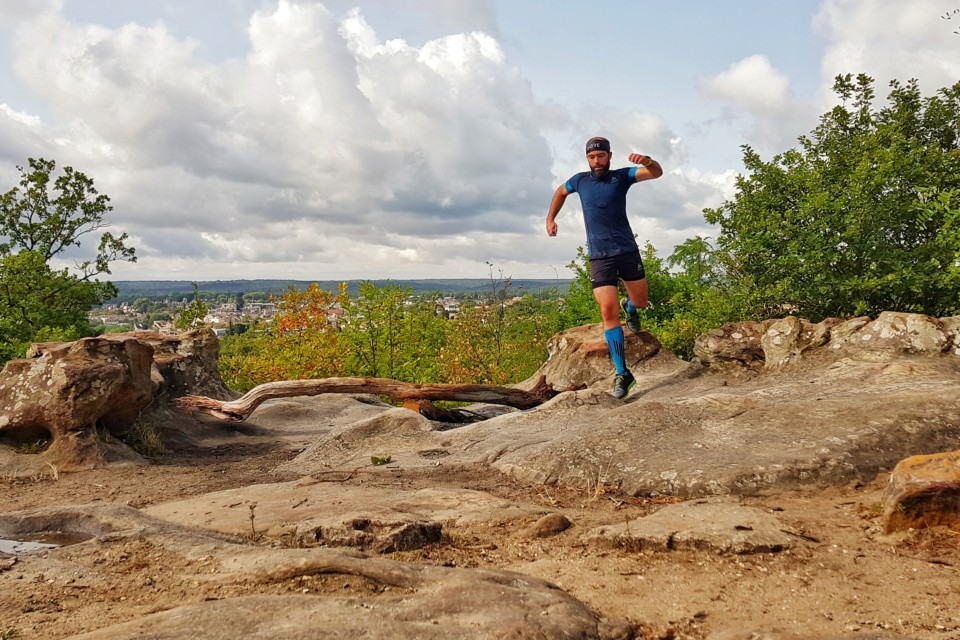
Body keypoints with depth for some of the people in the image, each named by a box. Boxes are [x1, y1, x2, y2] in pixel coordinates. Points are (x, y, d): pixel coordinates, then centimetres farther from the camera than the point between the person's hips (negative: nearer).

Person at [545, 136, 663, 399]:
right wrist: (550, 218, 19)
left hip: (627, 251, 0)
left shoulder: (621, 176, -2)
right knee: (608, 311, -12)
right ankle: (622, 374, -9)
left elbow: (657, 172, -17)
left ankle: (629, 307, 52)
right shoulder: (580, 180, 5)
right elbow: (561, 191, 28)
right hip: (599, 256, 0)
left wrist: (646, 160, -39)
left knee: (640, 302, 11)